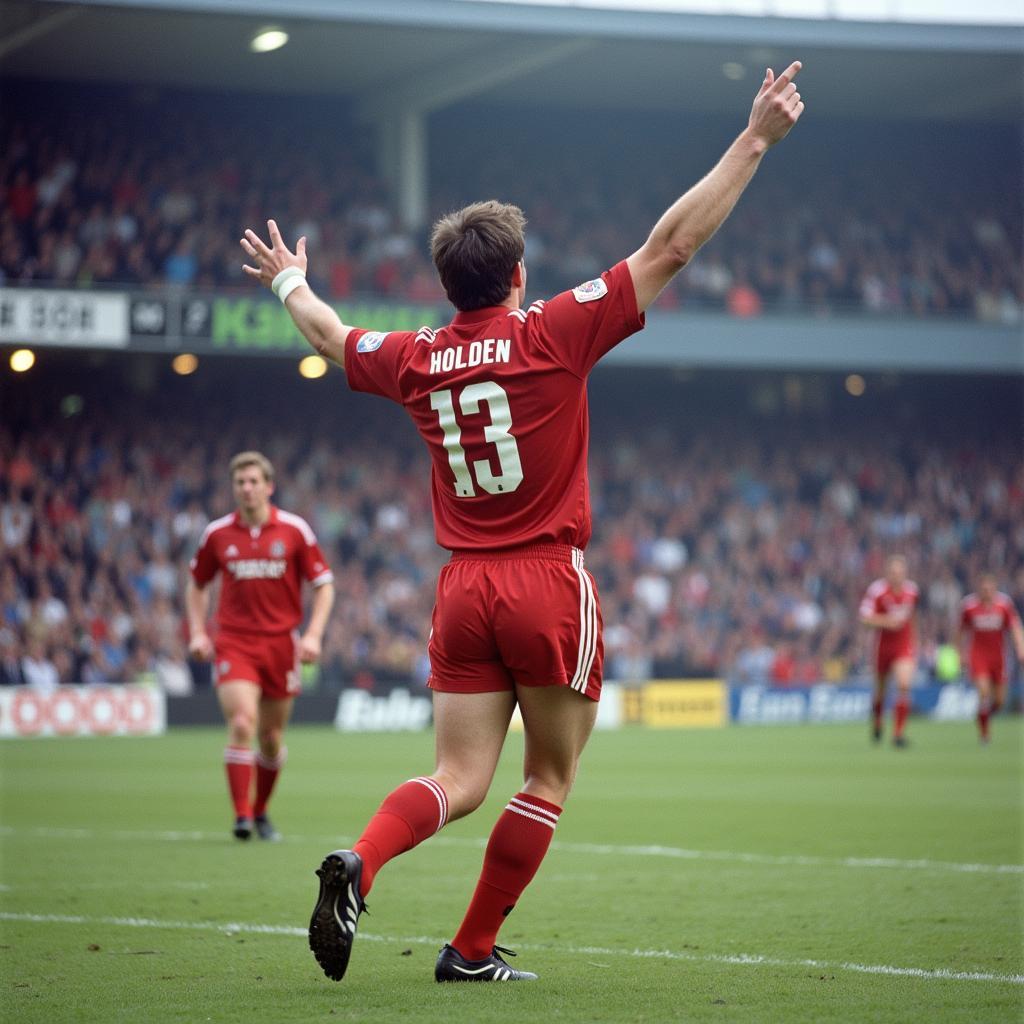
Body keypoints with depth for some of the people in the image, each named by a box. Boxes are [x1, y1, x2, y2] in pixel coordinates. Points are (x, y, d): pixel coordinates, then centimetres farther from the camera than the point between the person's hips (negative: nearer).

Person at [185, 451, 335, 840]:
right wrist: (197, 632, 5)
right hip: (233, 644, -1)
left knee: (272, 738, 8)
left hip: (280, 644, 1)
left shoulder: (294, 530, -1)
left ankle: (261, 812, 29)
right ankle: (242, 816, -18)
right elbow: (197, 584, 17)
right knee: (242, 724, -19)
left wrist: (313, 634, -7)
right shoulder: (217, 534, 3)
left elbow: (324, 584, 4)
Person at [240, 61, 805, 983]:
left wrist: (289, 280, 48)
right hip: (550, 582, -4)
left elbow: (331, 337, 26)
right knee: (550, 779, 10)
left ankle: (359, 863, -24)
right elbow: (671, 246, -9)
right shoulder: (554, 334, -8)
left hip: (463, 590, 4)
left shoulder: (416, 360, 5)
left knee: (460, 780, 5)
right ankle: (474, 952, 10)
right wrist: (756, 139, -6)